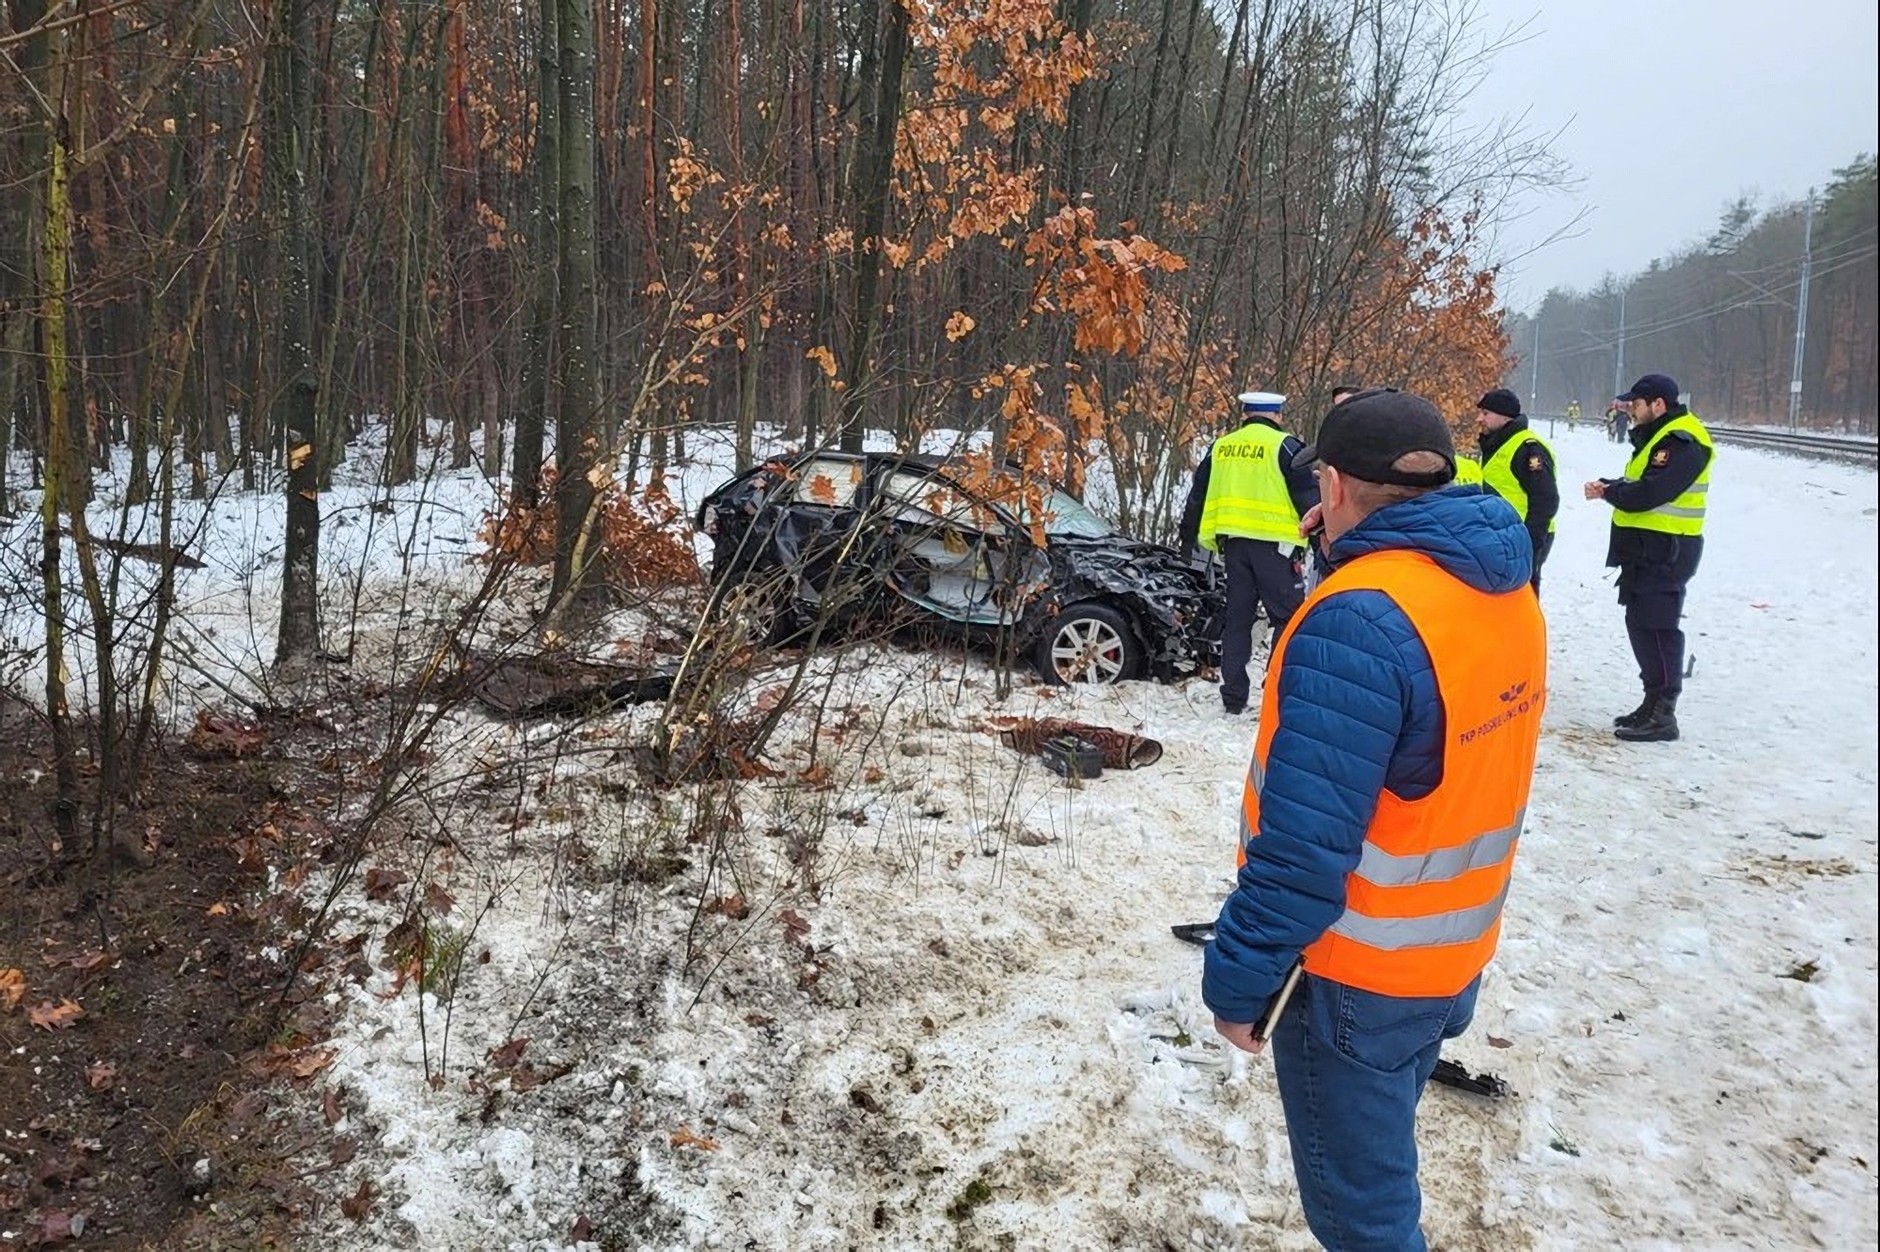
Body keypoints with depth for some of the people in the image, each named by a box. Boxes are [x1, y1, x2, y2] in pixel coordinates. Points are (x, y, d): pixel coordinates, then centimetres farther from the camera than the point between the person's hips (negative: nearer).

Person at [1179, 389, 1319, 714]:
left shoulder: (1221, 447, 13)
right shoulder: (1284, 446, -3)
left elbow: (1196, 498, 19)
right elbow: (1308, 497, -7)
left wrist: (1189, 540, 29)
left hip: (1232, 542, 5)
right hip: (1272, 542, -5)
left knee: (1237, 617, 11)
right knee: (1288, 616, 1)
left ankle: (1233, 695, 12)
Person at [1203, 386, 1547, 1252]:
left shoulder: (1359, 622, -29)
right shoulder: (1506, 592, -1)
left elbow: (1304, 844, -30)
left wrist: (1236, 980, -16)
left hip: (1357, 979, -8)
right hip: (1453, 958, 8)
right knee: (1382, 1161, 27)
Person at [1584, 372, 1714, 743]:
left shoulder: (1681, 442, -17)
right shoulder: (1660, 436, 17)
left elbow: (1648, 494, -24)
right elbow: (1638, 484, 21)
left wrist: (1608, 492, -9)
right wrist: (1609, 485, 2)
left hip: (1664, 552, -11)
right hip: (1648, 549, 11)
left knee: (1656, 628, -8)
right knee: (1641, 624, 15)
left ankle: (1662, 715, -3)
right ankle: (1653, 704, 24)